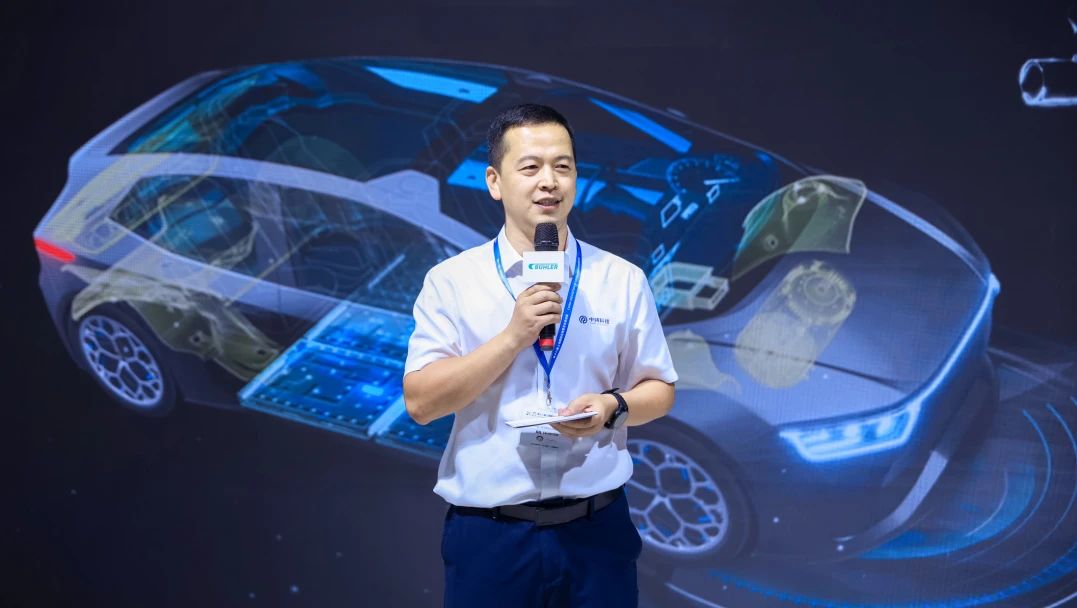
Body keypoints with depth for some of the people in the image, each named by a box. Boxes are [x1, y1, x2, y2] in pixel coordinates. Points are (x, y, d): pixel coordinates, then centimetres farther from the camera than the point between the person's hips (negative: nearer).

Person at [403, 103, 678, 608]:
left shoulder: (622, 280, 2)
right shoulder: (450, 280, -2)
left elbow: (659, 390, 8)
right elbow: (420, 403, -8)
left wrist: (613, 407, -14)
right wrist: (513, 336, -17)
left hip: (596, 528, 2)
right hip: (488, 536, -1)